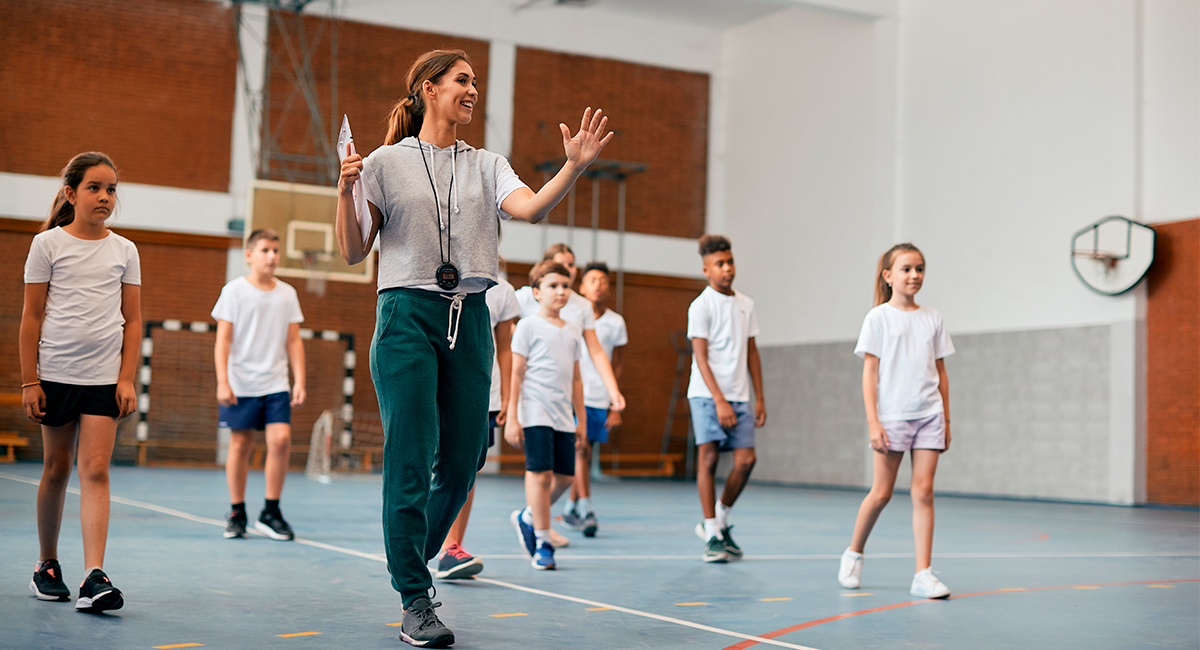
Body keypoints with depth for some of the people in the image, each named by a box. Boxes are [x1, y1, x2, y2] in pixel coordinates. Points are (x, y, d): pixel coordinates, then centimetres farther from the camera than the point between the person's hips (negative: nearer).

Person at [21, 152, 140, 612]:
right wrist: (29, 380, -3)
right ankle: (47, 565, 26)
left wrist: (127, 378, 0)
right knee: (56, 470, 9)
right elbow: (32, 316, 1)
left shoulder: (124, 250, 7)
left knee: (95, 471, -9)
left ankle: (94, 577, -15)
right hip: (55, 374, -1)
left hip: (104, 378, 1)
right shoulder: (48, 244, 1)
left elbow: (132, 319, 8)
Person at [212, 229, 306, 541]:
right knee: (240, 445, 2)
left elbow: (293, 341, 11)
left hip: (276, 384, 2)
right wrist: (222, 381, -10)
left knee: (281, 439, -11)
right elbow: (223, 340, -2)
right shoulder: (234, 290, 0)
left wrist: (299, 381, 4)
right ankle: (237, 513, 15)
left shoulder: (287, 293, 9)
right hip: (240, 384, -2)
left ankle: (270, 512, 1)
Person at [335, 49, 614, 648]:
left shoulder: (486, 166, 13)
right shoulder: (386, 163, 5)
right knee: (411, 459, -7)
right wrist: (345, 192, -14)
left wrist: (574, 166, -23)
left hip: (469, 321, 4)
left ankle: (413, 561, 29)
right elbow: (354, 253, 2)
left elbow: (531, 208, -7)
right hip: (407, 316, -4)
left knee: (462, 460, 4)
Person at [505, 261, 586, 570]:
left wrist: (581, 420, 18)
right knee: (541, 473, -8)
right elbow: (516, 374, -5)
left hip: (563, 417, 6)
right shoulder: (528, 326, -2)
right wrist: (512, 418, -10)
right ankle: (542, 543, 1)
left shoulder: (572, 331, 16)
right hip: (535, 413, -6)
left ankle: (527, 517, 28)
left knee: (564, 477, 5)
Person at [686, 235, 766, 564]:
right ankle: (712, 536, 0)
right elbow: (700, 357, -10)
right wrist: (719, 401, -17)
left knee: (746, 459, -3)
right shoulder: (701, 306, -5)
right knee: (708, 459, -7)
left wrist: (759, 398, 13)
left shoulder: (746, 304, 13)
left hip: (739, 396, 5)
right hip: (707, 395, -5)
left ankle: (720, 521, 17)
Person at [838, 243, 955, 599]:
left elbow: (941, 372, 14)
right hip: (891, 416, -3)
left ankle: (923, 574, -1)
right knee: (882, 492, 2)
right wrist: (873, 421, -10)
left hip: (929, 416, 3)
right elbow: (870, 372, -3)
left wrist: (946, 420, 11)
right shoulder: (878, 318, 0)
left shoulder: (932, 319, 11)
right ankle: (854, 553, 25)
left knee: (923, 492, -2)